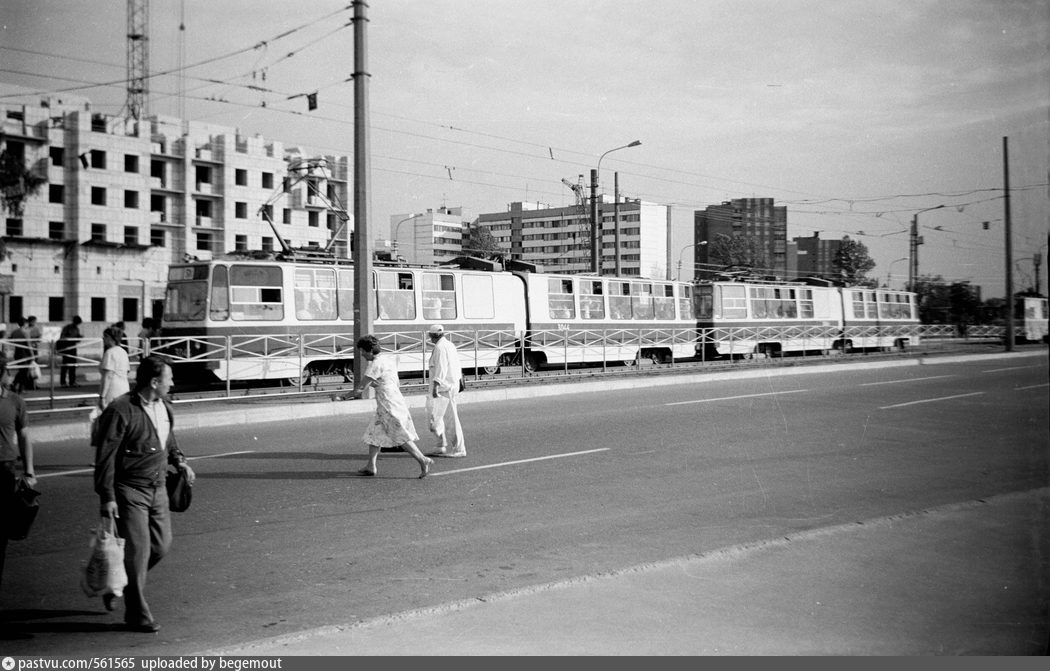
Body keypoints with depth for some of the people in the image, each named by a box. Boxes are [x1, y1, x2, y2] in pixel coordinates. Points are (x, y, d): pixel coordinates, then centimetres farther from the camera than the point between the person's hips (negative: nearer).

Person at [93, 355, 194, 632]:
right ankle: (137, 615, 8)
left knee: (161, 544, 10)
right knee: (138, 550, -5)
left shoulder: (163, 407, 6)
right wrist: (106, 497, -19)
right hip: (129, 490, -7)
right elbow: (105, 456, -17)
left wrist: (179, 459, 7)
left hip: (157, 488, 8)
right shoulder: (120, 410, -17)